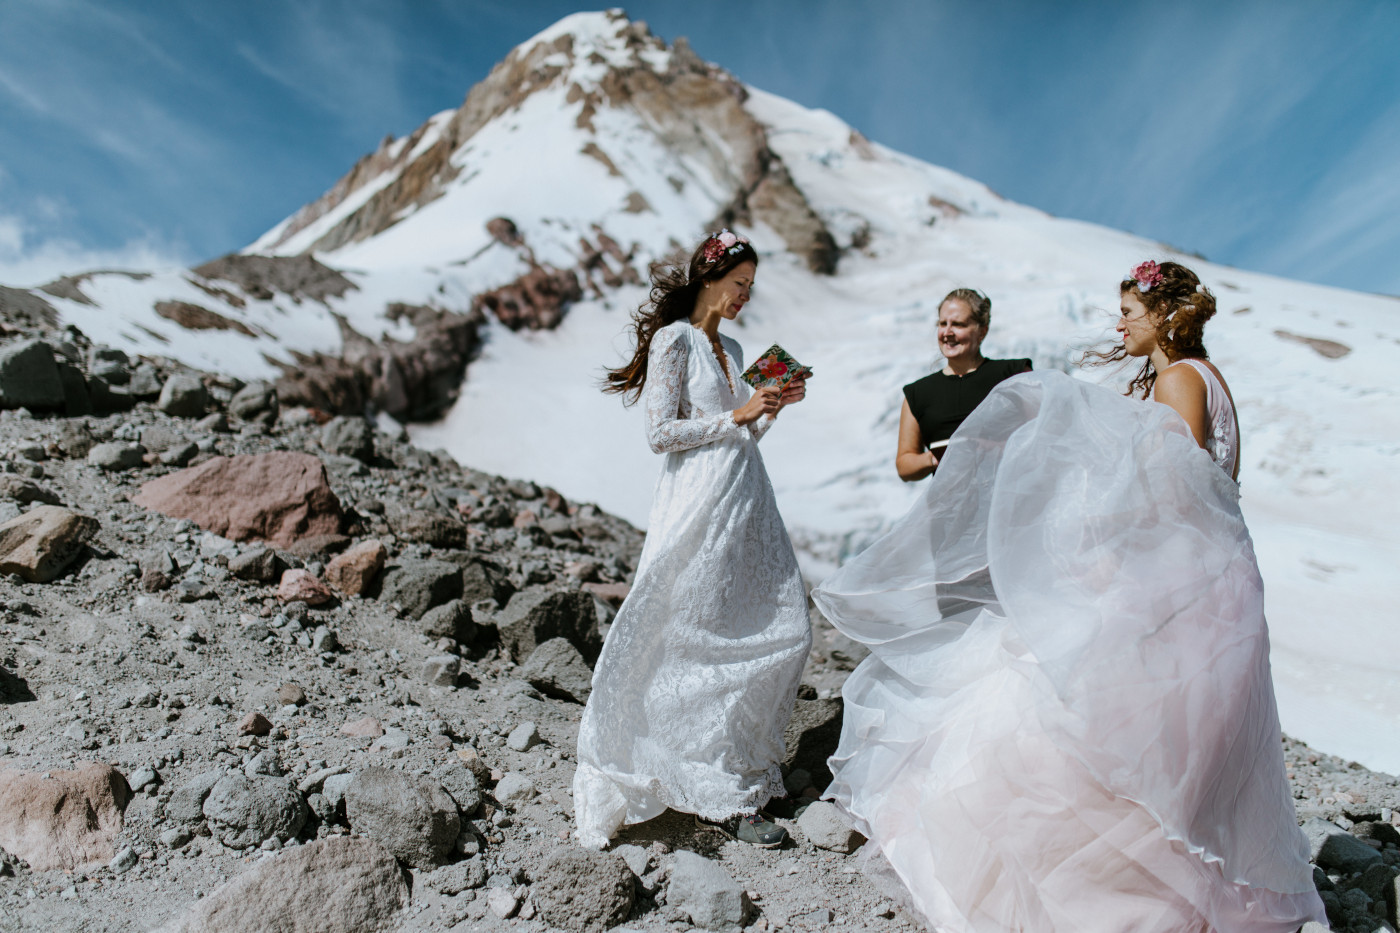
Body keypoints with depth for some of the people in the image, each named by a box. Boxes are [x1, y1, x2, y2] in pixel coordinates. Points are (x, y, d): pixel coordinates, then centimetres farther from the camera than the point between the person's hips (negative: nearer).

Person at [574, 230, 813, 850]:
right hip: (700, 504, -9)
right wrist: (737, 415, -12)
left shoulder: (729, 348, 20)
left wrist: (772, 409, 8)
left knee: (783, 630, 7)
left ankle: (742, 760, 24)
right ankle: (719, 796, 10)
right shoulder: (674, 339, -5)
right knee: (710, 644, -3)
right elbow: (660, 433, -12)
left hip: (746, 503, 9)